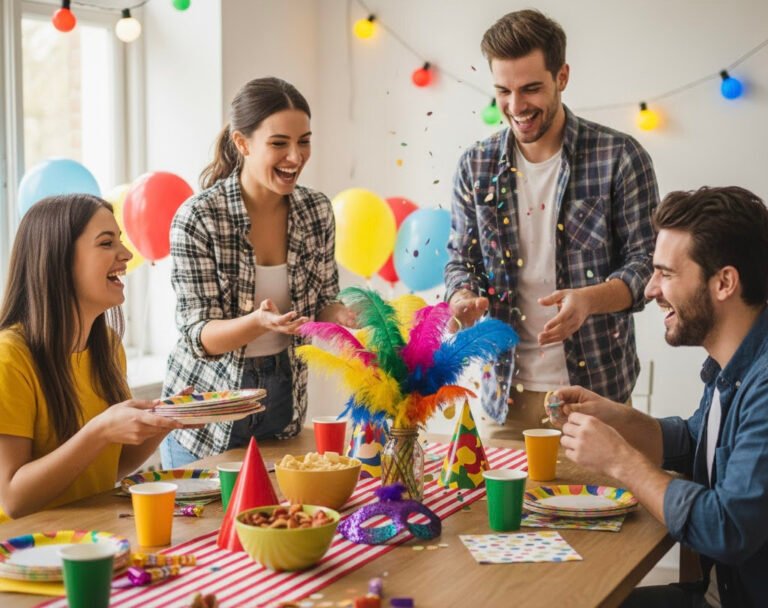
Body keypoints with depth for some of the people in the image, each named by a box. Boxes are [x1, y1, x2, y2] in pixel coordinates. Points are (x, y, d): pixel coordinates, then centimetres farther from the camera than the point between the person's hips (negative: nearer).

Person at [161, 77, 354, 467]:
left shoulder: (317, 210, -4)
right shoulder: (198, 218, -18)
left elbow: (321, 304, 6)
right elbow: (199, 335, -17)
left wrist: (340, 314, -17)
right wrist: (258, 322, -37)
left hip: (284, 399, 4)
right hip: (208, 411, -4)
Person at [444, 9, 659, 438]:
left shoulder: (619, 157, -7)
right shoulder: (476, 167, 4)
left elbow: (646, 261, -7)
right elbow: (462, 258, 10)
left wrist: (589, 299, -26)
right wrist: (463, 298, -13)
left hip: (597, 388, -3)